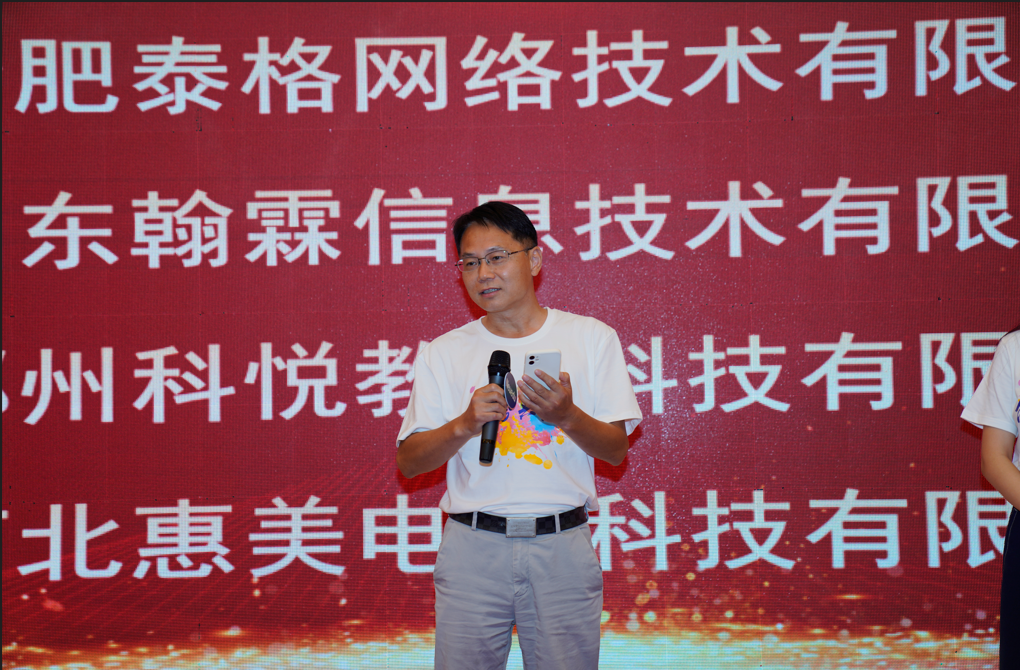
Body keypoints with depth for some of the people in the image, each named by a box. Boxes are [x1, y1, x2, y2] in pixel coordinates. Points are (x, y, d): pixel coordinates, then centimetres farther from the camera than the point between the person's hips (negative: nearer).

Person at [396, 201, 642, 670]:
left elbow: (616, 450, 5)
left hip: (562, 547, 0)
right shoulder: (442, 353, 7)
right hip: (472, 545, 1)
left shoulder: (591, 337, 6)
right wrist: (464, 424, -13)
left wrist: (567, 416, -14)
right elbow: (408, 462, 4)